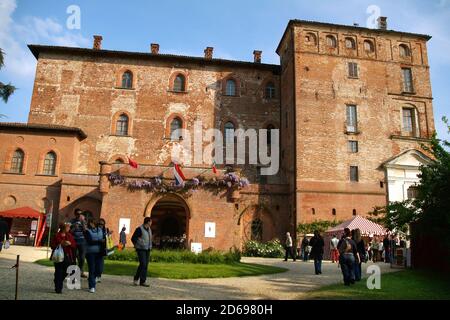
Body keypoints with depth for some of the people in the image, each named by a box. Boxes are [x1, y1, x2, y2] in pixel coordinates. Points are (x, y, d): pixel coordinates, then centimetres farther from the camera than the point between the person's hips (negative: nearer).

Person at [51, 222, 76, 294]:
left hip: (67, 256, 4)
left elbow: (75, 245, 8)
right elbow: (53, 246, -5)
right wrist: (60, 244, -18)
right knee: (59, 272, -2)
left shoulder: (69, 236, 9)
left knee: (65, 272, 5)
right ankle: (58, 289, 10)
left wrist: (70, 243, -11)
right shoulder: (57, 236, -4)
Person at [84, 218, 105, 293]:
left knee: (98, 269, 7)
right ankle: (92, 287, 9)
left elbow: (104, 238, 14)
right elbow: (90, 241, -15)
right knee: (92, 269, -1)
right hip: (90, 252, -4)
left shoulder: (100, 230, 10)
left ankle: (90, 279, 36)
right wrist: (100, 241, -21)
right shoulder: (87, 231, -3)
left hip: (99, 252, 4)